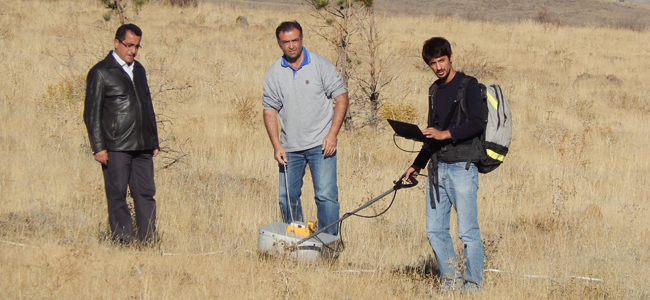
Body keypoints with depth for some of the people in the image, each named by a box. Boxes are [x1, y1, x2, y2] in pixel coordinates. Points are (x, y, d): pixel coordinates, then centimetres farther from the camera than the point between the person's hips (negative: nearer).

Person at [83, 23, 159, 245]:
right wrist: (98, 147, -11)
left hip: (142, 147, 6)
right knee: (117, 195, -1)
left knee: (146, 193, 1)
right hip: (116, 148, -6)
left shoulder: (138, 70, 18)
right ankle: (123, 240, 4)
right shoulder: (100, 73, -3)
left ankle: (148, 241, 3)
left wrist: (154, 141, 19)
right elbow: (92, 113, -5)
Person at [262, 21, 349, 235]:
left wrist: (332, 134, -10)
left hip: (320, 144, -3)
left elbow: (341, 98, -1)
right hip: (290, 148, 3)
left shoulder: (320, 65, -2)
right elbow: (270, 110, 7)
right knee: (287, 197, 7)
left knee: (326, 195, -8)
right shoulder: (274, 74, 5)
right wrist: (276, 145, -4)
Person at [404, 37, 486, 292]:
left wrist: (446, 134, -20)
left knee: (468, 231, -8)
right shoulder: (435, 90, 19)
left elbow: (478, 123, -13)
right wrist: (417, 165, 26)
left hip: (462, 167, -7)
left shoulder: (468, 85, -3)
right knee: (435, 230, 5)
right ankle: (451, 281, 13)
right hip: (437, 168, 7)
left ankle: (473, 287, -4)